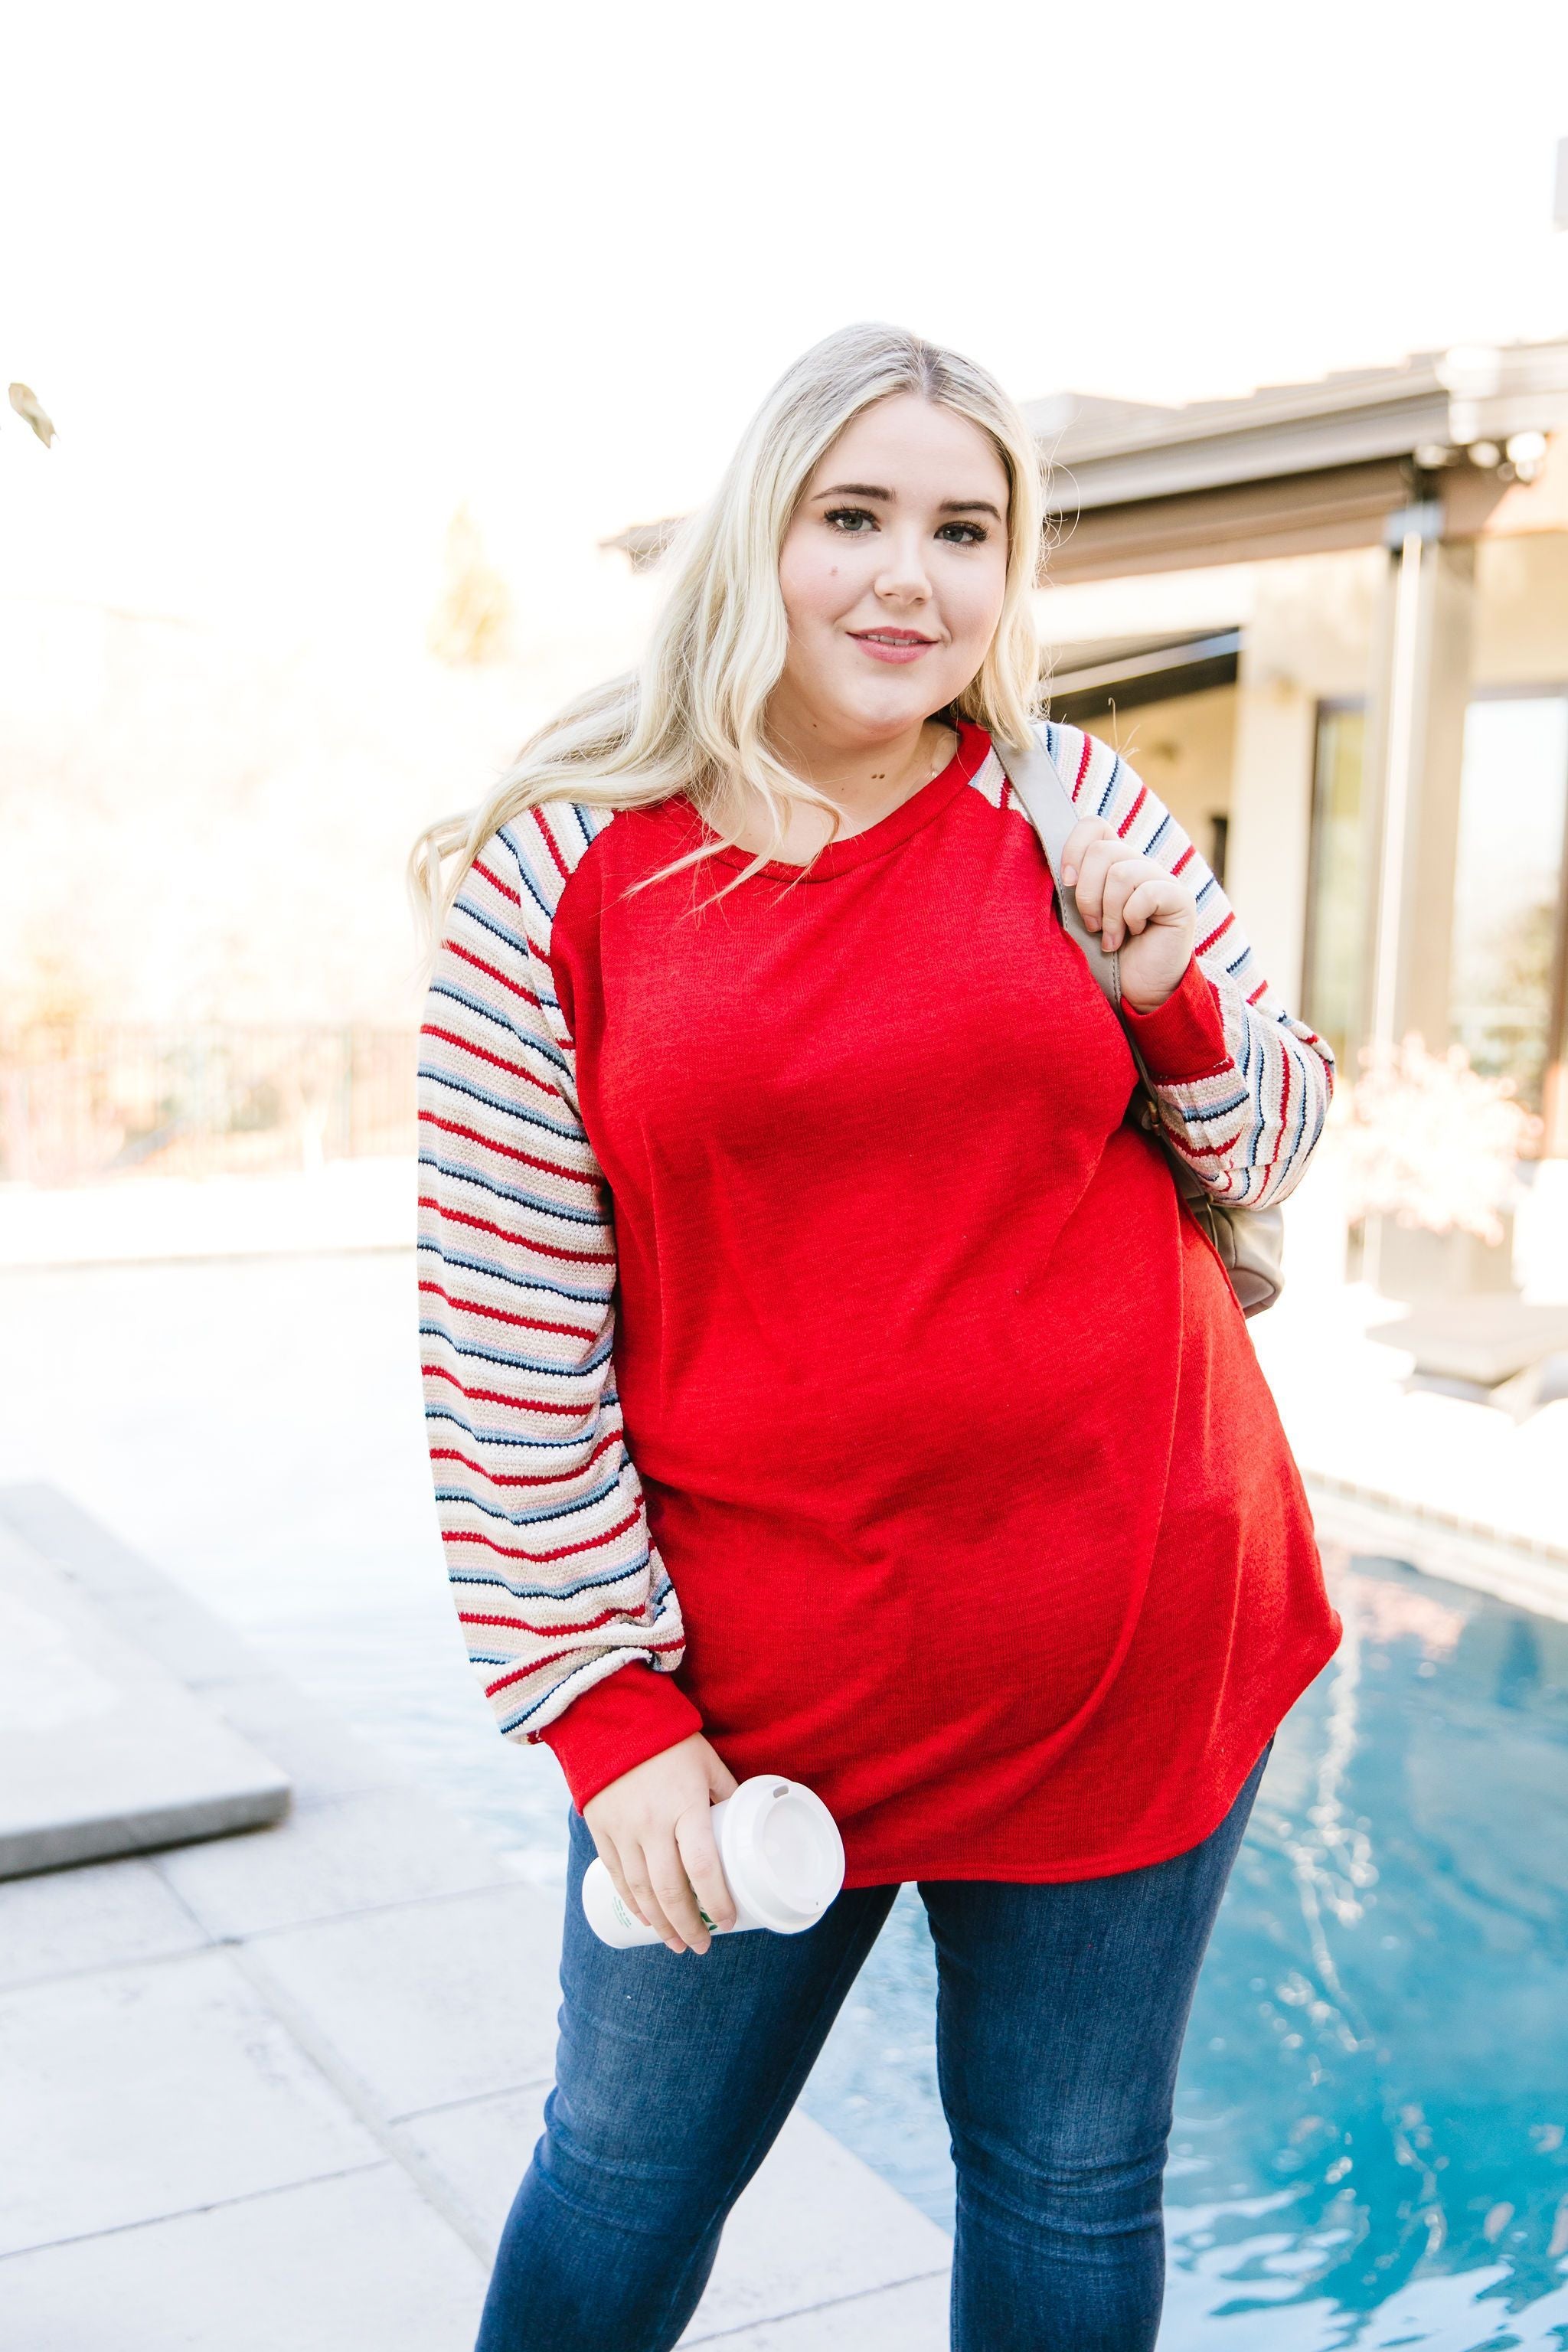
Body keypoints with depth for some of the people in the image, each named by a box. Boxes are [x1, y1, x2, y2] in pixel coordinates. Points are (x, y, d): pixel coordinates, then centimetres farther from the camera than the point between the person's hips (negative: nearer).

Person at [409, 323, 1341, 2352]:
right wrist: (604, 1704, -7)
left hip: (1132, 1638, 2)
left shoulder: (1089, 815, 2)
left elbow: (1272, 1155, 11)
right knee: (625, 2188, 16)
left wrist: (1171, 1002, -10)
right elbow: (504, 1341, -5)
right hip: (750, 1674, -1)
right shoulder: (558, 881, -4)